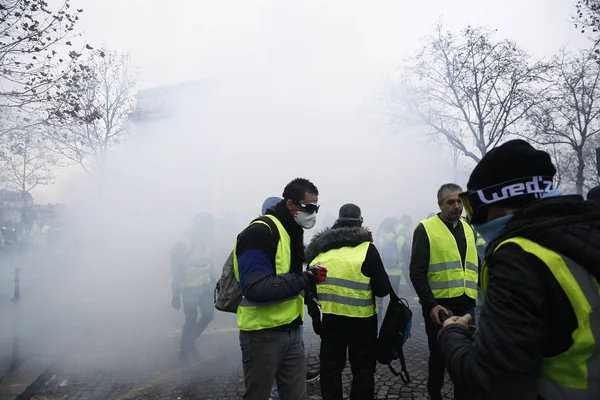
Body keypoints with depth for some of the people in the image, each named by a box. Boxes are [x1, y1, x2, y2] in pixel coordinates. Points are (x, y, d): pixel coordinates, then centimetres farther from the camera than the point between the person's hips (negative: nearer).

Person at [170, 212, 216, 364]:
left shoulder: (205, 240, 0)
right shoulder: (184, 243, -21)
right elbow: (176, 271, -18)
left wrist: (213, 279, 16)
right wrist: (176, 295, -16)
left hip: (204, 285, 7)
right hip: (189, 288, -7)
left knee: (209, 314, 10)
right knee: (191, 320, 3)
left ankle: (191, 342, 32)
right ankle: (184, 350, 26)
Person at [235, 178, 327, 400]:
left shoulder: (293, 231, 10)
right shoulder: (260, 232, -20)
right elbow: (255, 288, -28)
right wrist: (304, 279, -27)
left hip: (291, 331, 8)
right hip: (262, 334, -8)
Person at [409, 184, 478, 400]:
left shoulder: (468, 229, 12)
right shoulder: (426, 229, -6)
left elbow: (474, 266, 20)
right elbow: (417, 272, -11)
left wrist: (476, 296, 12)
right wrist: (430, 304, -18)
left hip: (466, 306, 5)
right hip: (439, 306, -4)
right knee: (439, 355, 9)